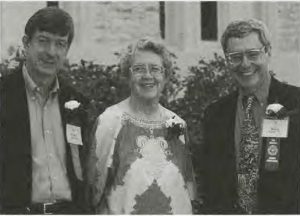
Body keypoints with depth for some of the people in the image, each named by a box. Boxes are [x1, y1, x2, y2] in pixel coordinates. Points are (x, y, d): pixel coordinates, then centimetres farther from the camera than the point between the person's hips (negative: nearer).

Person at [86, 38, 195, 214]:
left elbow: (188, 185, 12)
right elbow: (96, 186, -7)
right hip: (125, 210, -3)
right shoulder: (110, 120, -7)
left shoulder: (177, 124, 5)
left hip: (176, 211, 4)